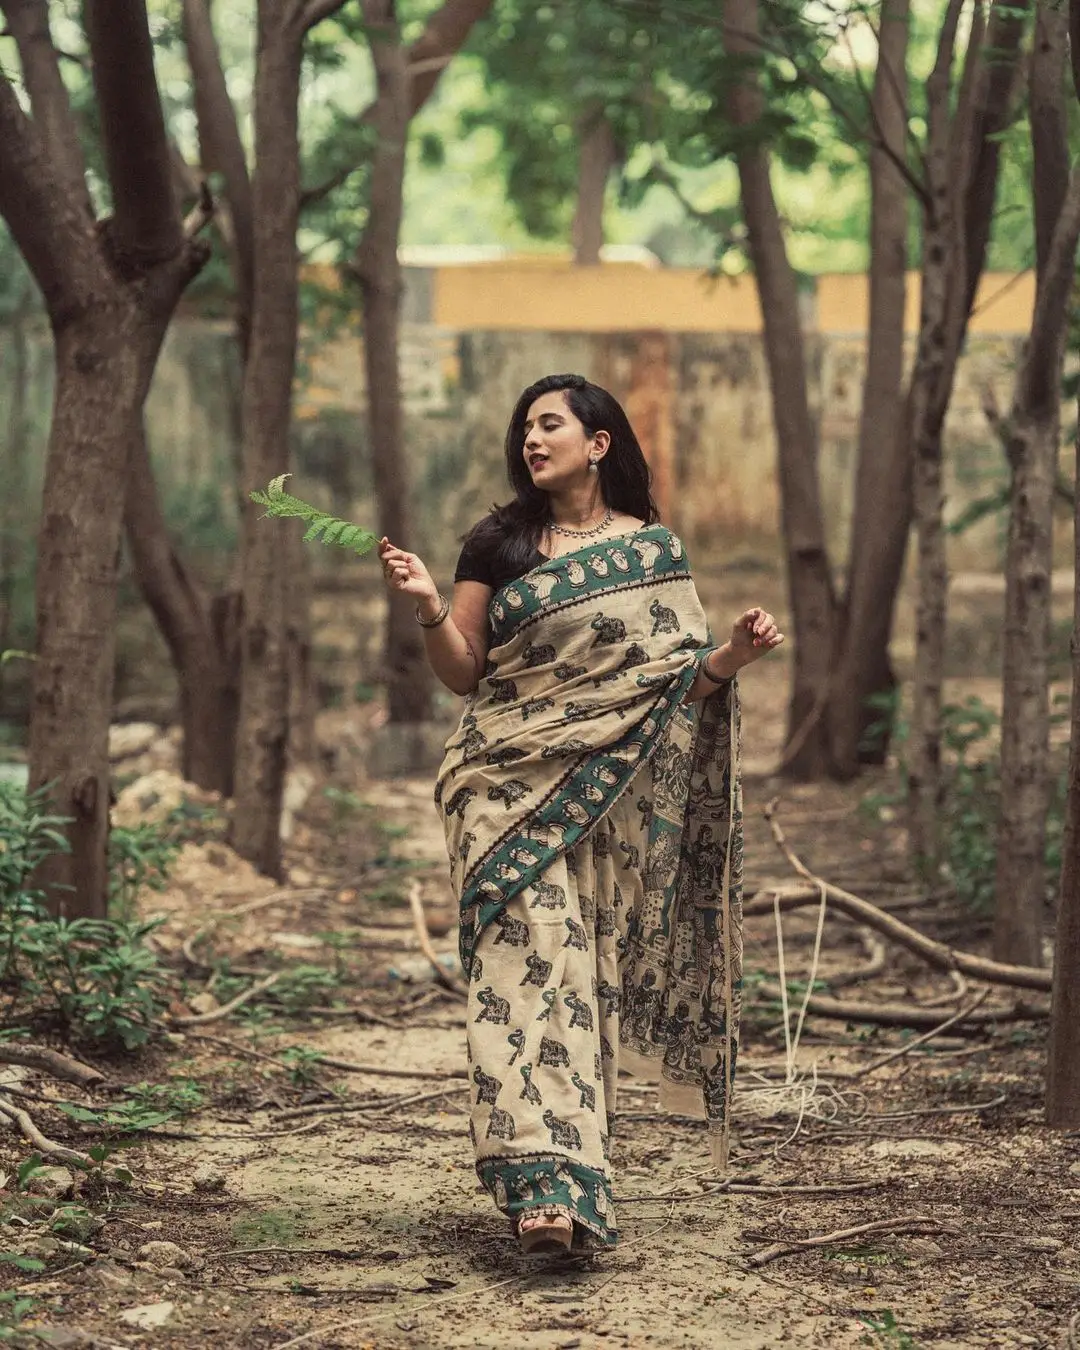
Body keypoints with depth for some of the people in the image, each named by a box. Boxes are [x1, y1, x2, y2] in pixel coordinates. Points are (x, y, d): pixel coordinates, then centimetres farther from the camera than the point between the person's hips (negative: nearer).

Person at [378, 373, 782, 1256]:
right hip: (512, 787, -1)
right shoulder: (498, 544, 6)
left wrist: (736, 655, -11)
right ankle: (543, 1183, -24)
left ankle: (575, 1177, 14)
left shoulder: (653, 549, 8)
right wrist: (428, 608, -12)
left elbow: (680, 681, 8)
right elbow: (462, 675, 5)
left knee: (593, 980, 4)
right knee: (531, 961, -15)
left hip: (611, 801, 2)